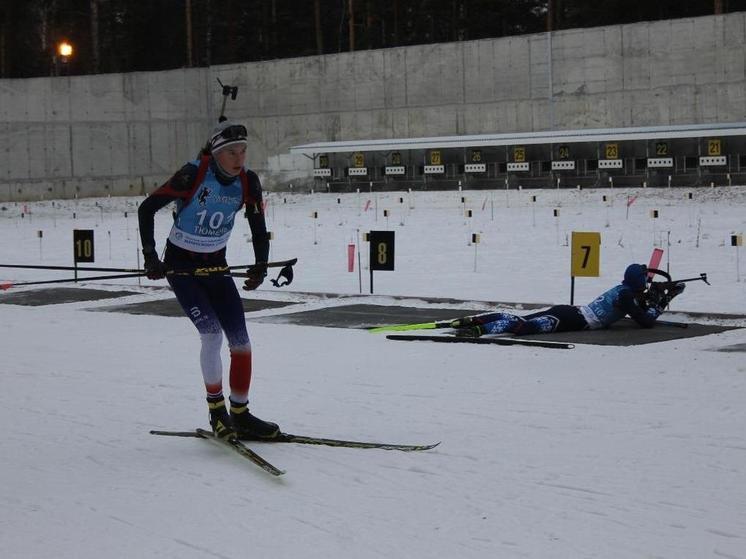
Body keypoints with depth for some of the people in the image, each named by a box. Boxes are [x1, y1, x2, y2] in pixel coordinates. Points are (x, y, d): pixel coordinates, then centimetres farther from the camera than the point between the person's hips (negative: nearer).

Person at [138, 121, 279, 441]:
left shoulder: (247, 182, -8)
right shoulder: (194, 175, -22)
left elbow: (259, 228, 3)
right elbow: (147, 209, -16)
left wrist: (260, 266, -10)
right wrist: (150, 256, -19)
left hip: (216, 267, 5)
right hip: (180, 266, -5)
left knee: (240, 340, -3)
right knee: (212, 333, -18)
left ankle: (240, 415, 9)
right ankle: (216, 411, -2)